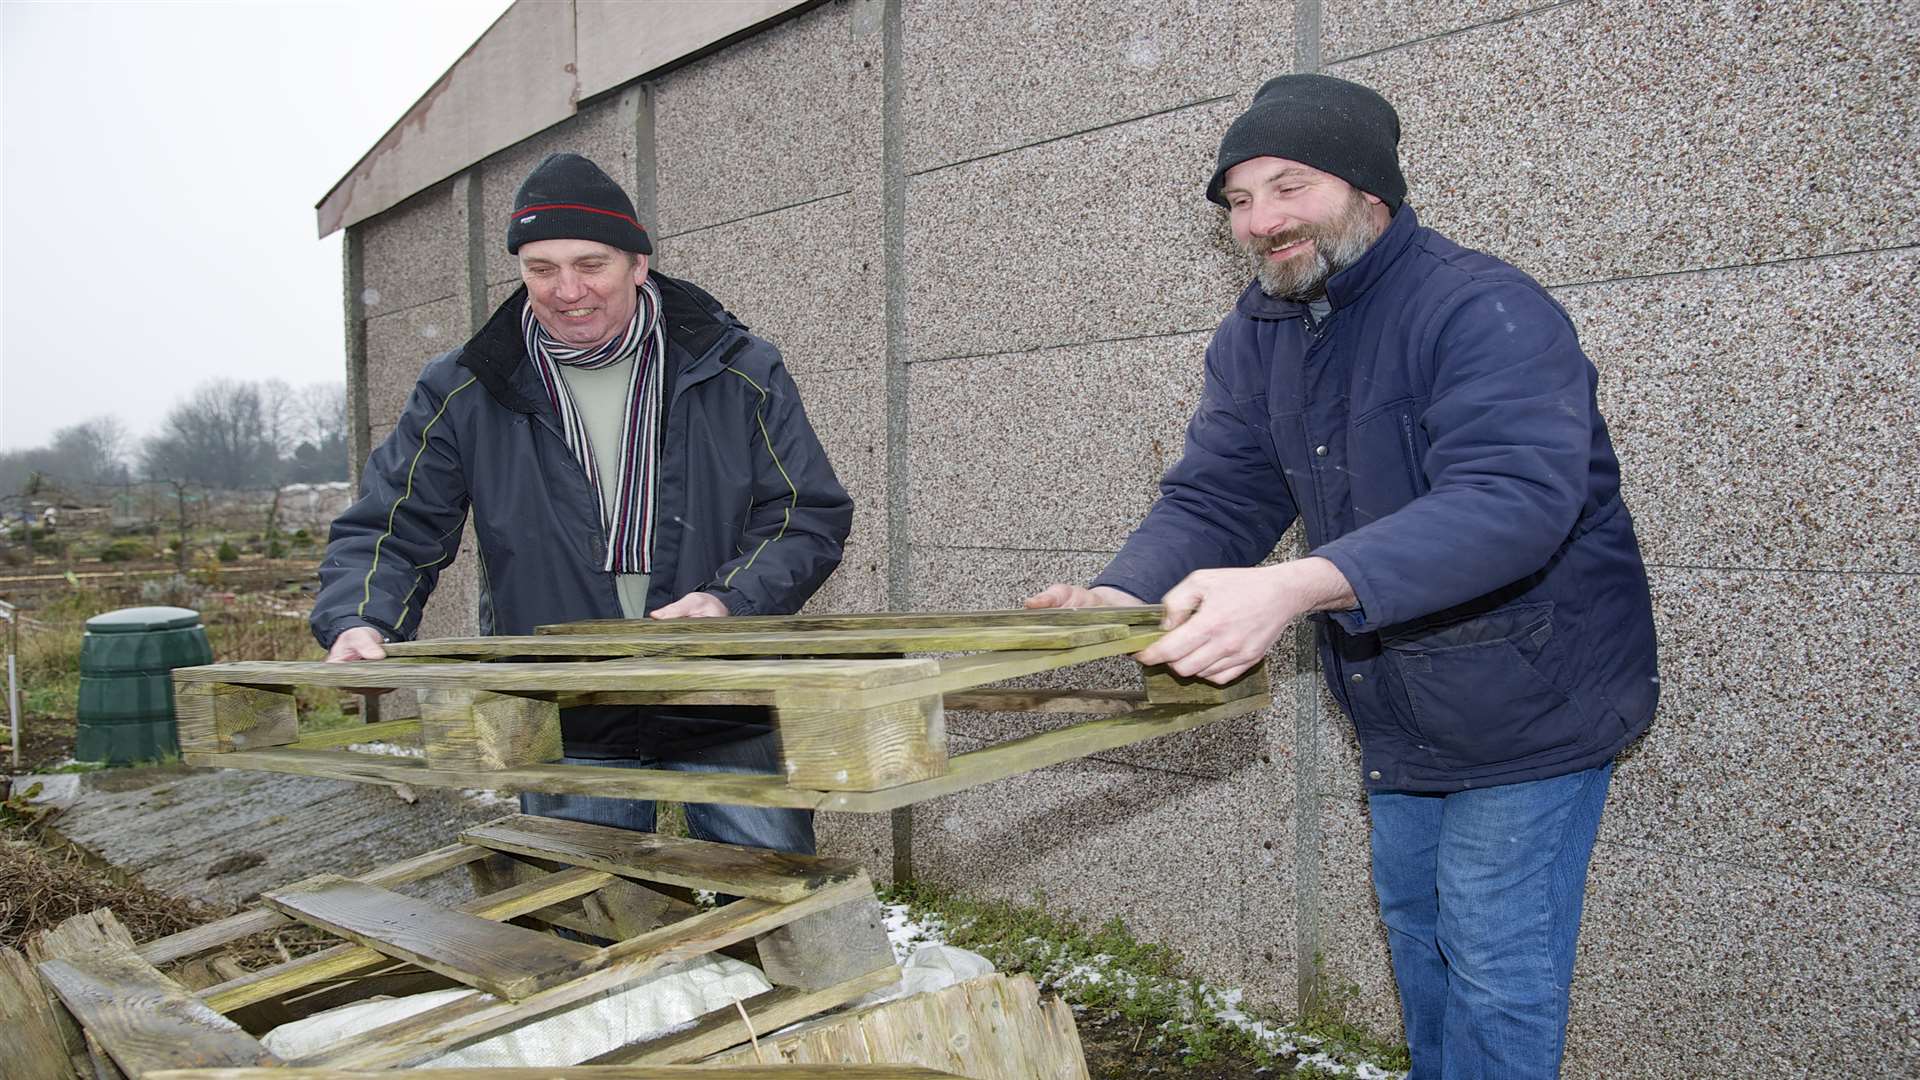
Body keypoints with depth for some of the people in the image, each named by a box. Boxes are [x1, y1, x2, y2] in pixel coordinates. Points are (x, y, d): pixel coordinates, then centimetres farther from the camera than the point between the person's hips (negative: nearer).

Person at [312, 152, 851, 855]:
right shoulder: (464, 393, -1)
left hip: (727, 716, 0)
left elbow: (811, 515, -2)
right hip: (565, 734, 1)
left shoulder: (739, 373, -4)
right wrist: (358, 625, -19)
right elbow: (389, 531, 2)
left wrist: (731, 601, -19)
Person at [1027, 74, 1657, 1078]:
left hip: (1529, 704, -7)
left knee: (1495, 972, -1)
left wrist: (1297, 587, -53)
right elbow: (1211, 498, -5)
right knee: (1415, 937, 22)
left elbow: (1513, 498, -39)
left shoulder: (1483, 309, -24)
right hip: (1397, 721, 8)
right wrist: (1118, 597, -27)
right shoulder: (1255, 337, 0)